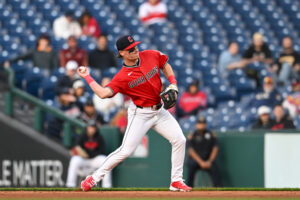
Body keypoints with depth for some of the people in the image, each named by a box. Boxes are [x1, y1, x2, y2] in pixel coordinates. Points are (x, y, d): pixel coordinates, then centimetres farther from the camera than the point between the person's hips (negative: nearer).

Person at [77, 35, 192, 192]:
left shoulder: (151, 56, -4)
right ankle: (95, 177, 3)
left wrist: (173, 84, 2)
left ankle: (176, 181, 7)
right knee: (126, 150, -11)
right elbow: (104, 93, -26)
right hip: (140, 113, -5)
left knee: (179, 140, -3)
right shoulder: (122, 77, -18)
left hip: (159, 111, 5)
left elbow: (165, 65, 15)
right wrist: (87, 77, -26)